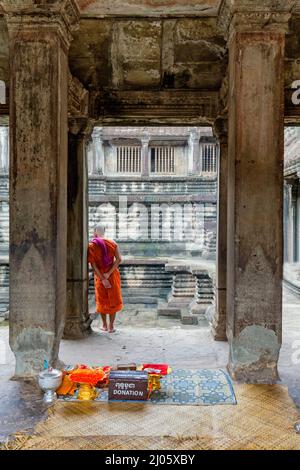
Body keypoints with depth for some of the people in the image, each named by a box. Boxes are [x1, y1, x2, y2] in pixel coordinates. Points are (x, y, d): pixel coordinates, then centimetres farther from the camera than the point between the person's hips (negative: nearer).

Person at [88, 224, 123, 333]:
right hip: (113, 275, 1)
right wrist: (109, 273, -15)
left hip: (99, 276, 0)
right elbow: (119, 259, -13)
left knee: (102, 300, 17)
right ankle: (111, 326, 12)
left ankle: (104, 325, 24)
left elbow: (93, 265, -15)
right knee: (113, 300, 13)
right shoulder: (112, 243, -4)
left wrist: (102, 279, -14)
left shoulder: (91, 246, -9)